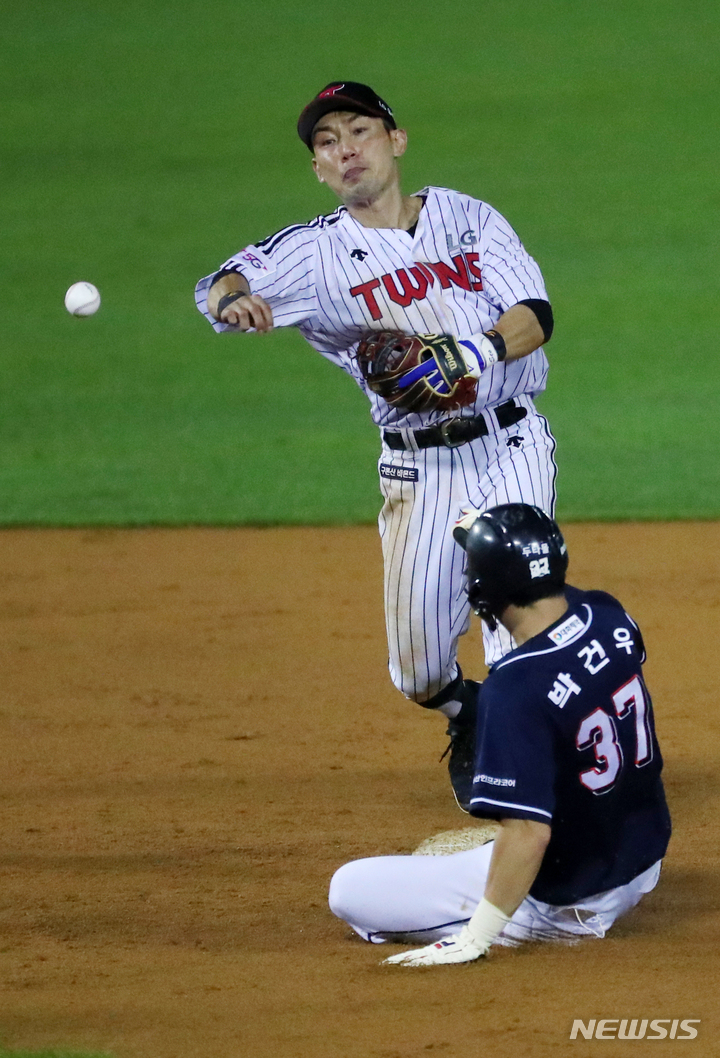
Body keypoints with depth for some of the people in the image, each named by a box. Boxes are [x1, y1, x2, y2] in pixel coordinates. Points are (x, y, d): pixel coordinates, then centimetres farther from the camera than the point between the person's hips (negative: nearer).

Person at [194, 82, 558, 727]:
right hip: (419, 471, 1)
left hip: (512, 449, -1)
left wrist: (477, 352, -23)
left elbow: (536, 316, -2)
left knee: (519, 655, -16)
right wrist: (233, 300, -39)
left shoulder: (469, 218, 7)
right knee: (420, 673, 4)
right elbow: (222, 287, -14)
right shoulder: (316, 251, 2)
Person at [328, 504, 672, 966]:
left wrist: (475, 939, -26)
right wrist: (492, 538, 29)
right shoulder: (611, 617, -8)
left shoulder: (516, 689, -30)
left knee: (349, 889, -3)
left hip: (566, 902, -8)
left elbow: (529, 832, -31)